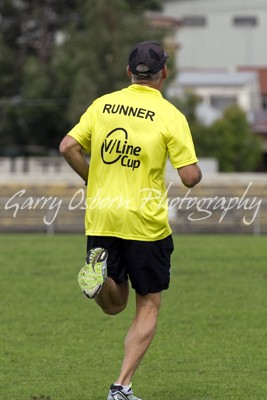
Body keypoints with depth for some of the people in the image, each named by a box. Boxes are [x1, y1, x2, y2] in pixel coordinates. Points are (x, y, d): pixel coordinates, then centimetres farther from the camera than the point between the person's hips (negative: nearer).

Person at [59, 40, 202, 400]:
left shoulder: (103, 105, 4)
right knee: (149, 305, 10)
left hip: (101, 219, 4)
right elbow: (190, 176, -11)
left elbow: (68, 147, -1)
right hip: (146, 223, -4)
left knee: (115, 304, 18)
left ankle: (99, 273, -17)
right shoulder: (170, 116, -8)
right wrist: (195, 171, 12)